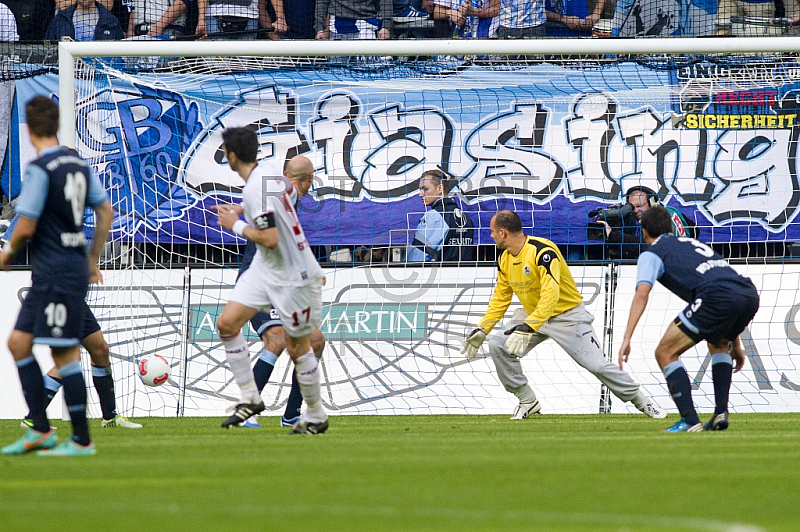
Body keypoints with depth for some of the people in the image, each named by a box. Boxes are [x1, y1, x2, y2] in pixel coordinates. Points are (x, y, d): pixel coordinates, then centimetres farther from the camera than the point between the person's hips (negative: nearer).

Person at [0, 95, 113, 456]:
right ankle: (40, 430, 12)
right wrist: (93, 259, 23)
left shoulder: (39, 169, -15)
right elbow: (105, 212, 15)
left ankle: (82, 440, 0)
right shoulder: (79, 165, 10)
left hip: (58, 276, -9)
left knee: (65, 355, -4)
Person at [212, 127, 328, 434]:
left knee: (298, 346, 3)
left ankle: (315, 417, 19)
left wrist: (236, 225, -15)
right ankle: (250, 398, 5)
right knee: (227, 322, -1)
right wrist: (243, 211, 18)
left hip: (293, 277, -9)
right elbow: (290, 194, 23)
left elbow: (270, 239, -29)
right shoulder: (269, 171, 2)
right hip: (265, 269, 9)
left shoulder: (256, 190, -26)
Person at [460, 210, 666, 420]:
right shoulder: (504, 259, -2)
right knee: (498, 345, -13)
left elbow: (550, 295, -38)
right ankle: (528, 402, -2)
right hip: (532, 314, 7)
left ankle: (643, 402, 5)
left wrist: (528, 328, -48)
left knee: (596, 364, -13)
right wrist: (482, 329, 1)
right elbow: (501, 298, 10)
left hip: (568, 316, -7)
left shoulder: (542, 251, -28)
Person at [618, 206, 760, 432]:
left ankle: (690, 420, -5)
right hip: (750, 293, 7)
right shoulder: (694, 244, 38)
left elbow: (642, 293, -3)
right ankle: (721, 413, 22)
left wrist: (627, 338, -9)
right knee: (718, 343, 36)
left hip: (717, 296, -7)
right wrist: (735, 345, 48)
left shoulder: (652, 254, 17)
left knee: (665, 353, 5)